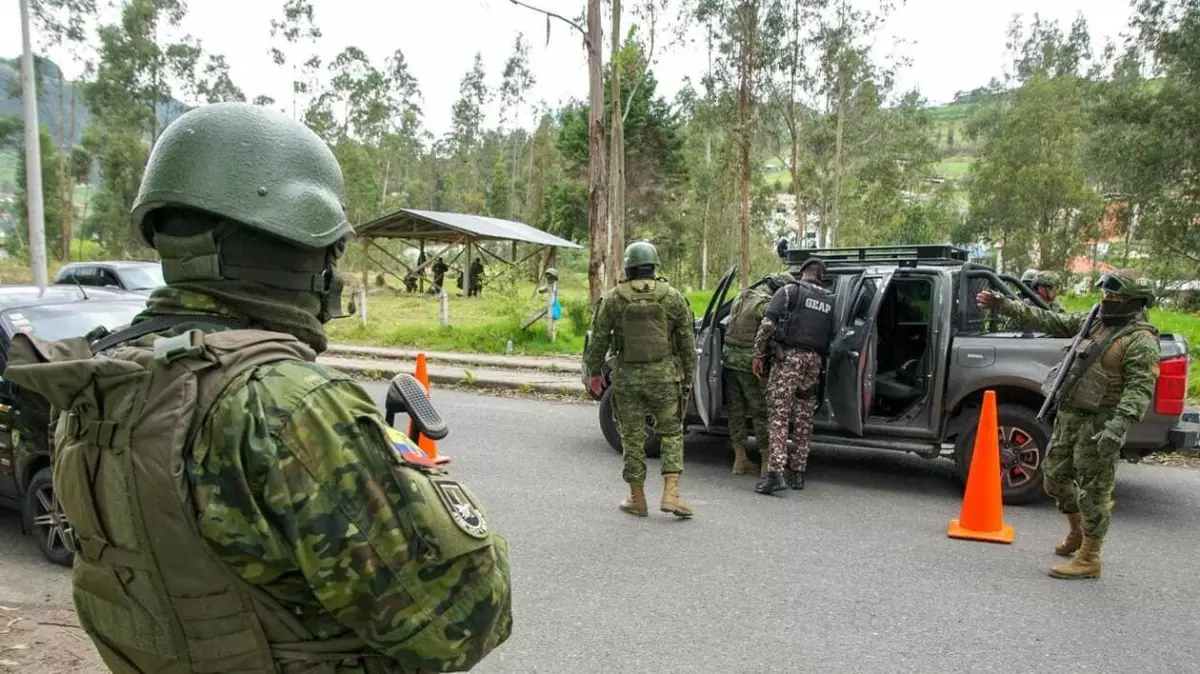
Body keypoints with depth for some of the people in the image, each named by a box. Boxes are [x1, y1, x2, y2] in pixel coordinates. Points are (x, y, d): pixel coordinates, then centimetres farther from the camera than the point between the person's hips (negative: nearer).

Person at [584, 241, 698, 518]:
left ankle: (637, 498, 15)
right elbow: (687, 340, 4)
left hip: (627, 377, 0)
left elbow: (598, 339, 1)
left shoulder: (612, 299, -1)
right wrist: (688, 376, 13)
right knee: (671, 432, 10)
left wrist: (593, 371, 13)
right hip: (664, 375, 0)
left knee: (632, 437, 9)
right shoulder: (672, 297, 1)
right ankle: (670, 493, 1)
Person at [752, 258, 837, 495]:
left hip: (788, 357, -5)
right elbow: (832, 337, 11)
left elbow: (768, 324, -8)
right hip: (814, 360, 5)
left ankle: (775, 472, -16)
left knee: (778, 415, -7)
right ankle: (798, 472, 18)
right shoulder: (829, 301, 16)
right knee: (804, 419, 12)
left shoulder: (790, 291, 1)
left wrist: (758, 354, -2)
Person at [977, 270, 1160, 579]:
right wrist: (1006, 306, 8)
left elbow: (1140, 388, -21)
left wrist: (1119, 426, -32)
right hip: (1068, 415, 8)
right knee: (1056, 477, 18)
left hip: (1098, 424, -8)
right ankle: (1077, 533, 39)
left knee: (1094, 490, -1)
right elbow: (1049, 321, 14)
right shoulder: (1093, 322, 11)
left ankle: (1088, 560, 9)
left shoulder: (1140, 340, -12)